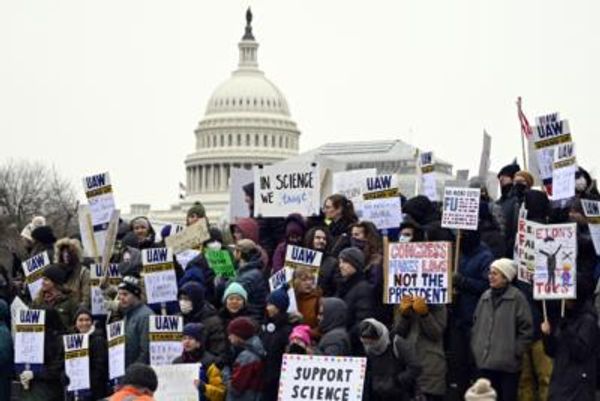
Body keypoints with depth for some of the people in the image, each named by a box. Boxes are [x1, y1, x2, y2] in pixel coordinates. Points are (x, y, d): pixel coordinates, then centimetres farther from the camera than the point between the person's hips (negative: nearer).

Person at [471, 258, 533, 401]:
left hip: (507, 363, -5)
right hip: (485, 362, 5)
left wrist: (515, 351, -9)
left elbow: (526, 329, -8)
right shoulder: (485, 296, 10)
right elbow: (476, 325, 18)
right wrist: (476, 348, 10)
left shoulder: (517, 298, -8)